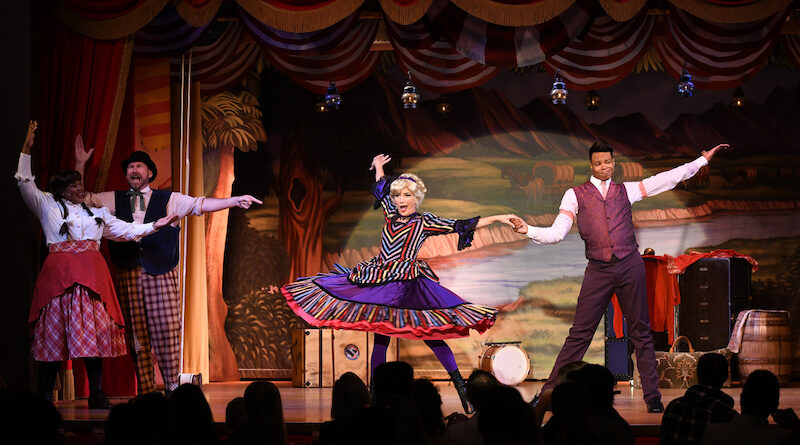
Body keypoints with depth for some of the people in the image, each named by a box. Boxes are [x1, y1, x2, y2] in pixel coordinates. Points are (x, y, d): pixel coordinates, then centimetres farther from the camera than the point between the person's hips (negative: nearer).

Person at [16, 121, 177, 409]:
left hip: (92, 275, 3)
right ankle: (44, 396, -2)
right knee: (54, 334, -5)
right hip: (59, 274, -3)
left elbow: (126, 231, 22)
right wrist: (27, 149, 0)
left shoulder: (97, 213, 22)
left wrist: (155, 225, 13)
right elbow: (25, 183, 6)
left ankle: (96, 396, 2)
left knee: (95, 332, -2)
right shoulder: (48, 206, 13)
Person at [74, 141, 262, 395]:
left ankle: (172, 387, 0)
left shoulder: (169, 200, 11)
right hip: (127, 275, 2)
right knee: (135, 333, 0)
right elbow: (81, 199, 17)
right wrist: (80, 164, 9)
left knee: (167, 330, -6)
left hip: (161, 272, -2)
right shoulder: (114, 200, 16)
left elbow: (199, 205, 3)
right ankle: (145, 390, 4)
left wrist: (234, 201, -9)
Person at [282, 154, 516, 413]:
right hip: (378, 281, 5)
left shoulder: (424, 223, 2)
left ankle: (461, 386, -10)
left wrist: (497, 219, -3)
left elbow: (461, 226, 1)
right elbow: (380, 189, 33)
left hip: (408, 286, -5)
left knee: (429, 333, -12)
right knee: (380, 337, 4)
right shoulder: (390, 214, 14)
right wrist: (378, 167, 47)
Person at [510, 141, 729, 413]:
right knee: (579, 334, -3)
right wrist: (528, 231, -17)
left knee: (641, 333, 5)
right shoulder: (575, 195, 7)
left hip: (630, 267, 1)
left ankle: (652, 395, 10)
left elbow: (670, 178, 13)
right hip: (598, 270, -1)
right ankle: (549, 393, 1)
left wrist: (704, 159, 11)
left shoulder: (626, 191, 12)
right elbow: (557, 233, -1)